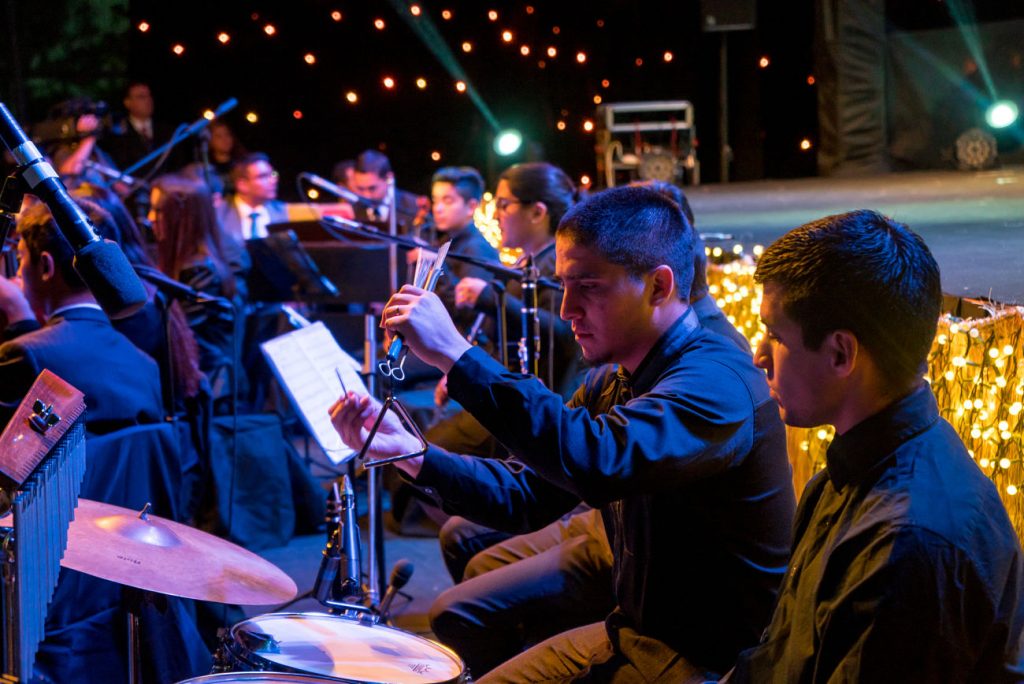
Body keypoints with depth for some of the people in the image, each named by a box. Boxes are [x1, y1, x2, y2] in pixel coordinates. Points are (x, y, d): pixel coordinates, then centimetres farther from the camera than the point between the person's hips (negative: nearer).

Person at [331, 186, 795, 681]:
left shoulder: (716, 381, -23)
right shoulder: (612, 382, 8)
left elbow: (599, 460, -40)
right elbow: (528, 496, 8)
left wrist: (457, 356, -37)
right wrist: (409, 452, -7)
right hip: (634, 634, 8)